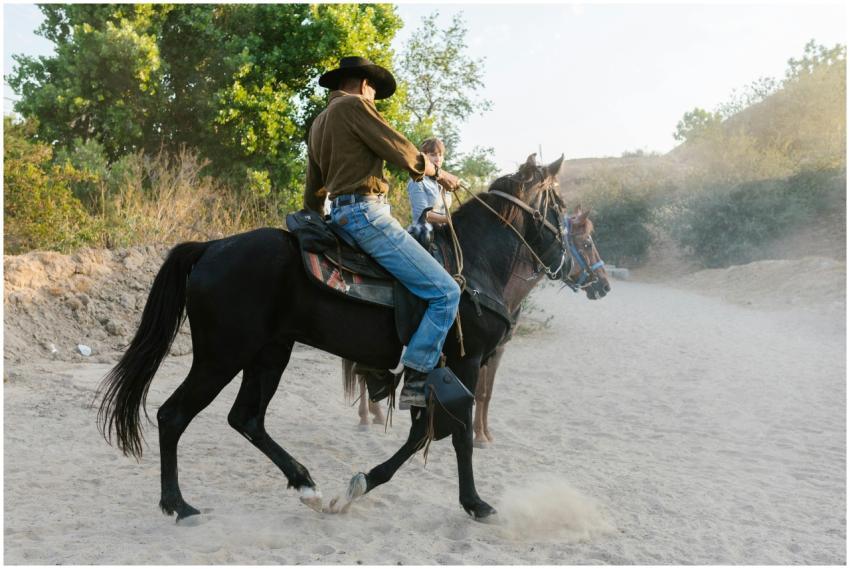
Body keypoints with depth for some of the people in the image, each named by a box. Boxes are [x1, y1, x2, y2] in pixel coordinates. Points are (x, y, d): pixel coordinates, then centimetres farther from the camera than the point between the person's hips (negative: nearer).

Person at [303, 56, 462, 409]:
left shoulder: (318, 124, 24)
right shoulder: (354, 105, -4)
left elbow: (312, 195, 29)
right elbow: (402, 152, -8)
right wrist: (438, 173, 9)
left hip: (339, 215, 10)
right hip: (366, 212, -10)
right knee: (446, 292, -12)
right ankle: (415, 385, -17)